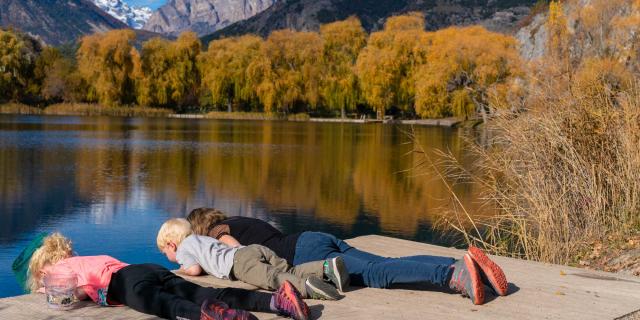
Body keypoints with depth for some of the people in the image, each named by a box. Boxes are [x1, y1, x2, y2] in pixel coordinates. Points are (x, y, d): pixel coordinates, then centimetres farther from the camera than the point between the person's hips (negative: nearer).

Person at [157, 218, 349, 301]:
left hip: (241, 261, -7)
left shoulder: (182, 250, 17)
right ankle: (327, 266, -24)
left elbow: (196, 269, 0)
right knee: (288, 272, -4)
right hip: (257, 249, 7)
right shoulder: (202, 239, 41)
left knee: (271, 279, -28)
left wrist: (184, 269, 23)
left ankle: (306, 285, -53)